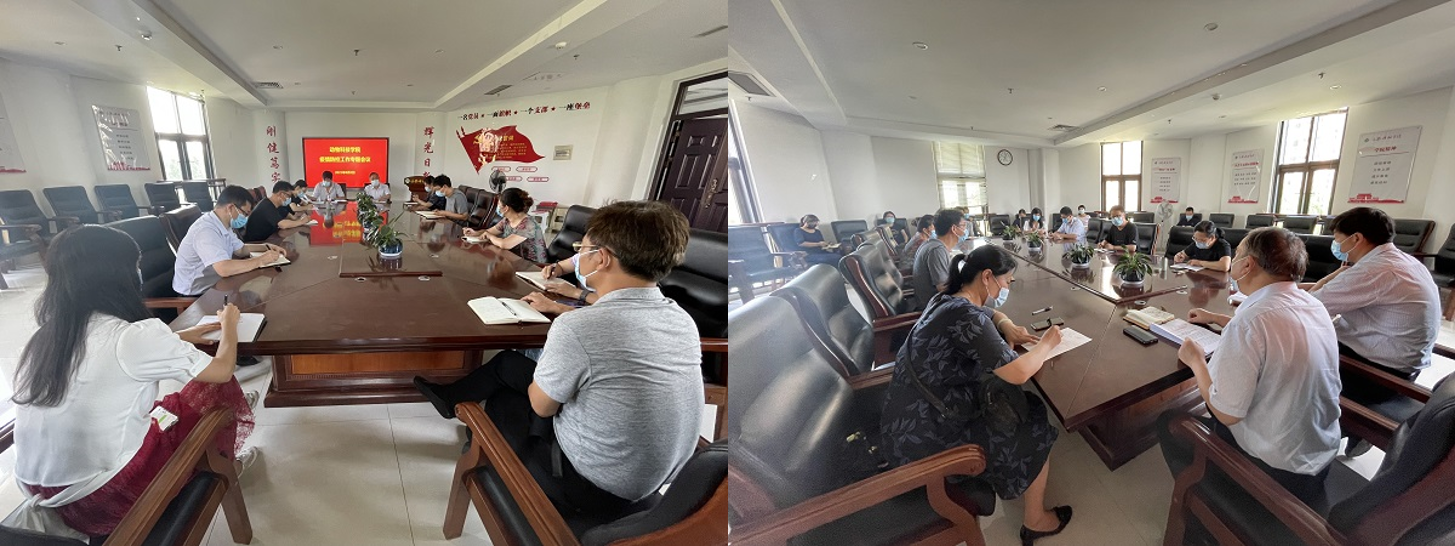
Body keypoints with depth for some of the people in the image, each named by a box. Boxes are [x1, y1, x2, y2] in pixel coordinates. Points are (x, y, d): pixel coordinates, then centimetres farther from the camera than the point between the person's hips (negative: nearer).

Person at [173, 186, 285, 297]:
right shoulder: (206, 230, -26)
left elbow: (240, 249, 17)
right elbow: (224, 269, -38)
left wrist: (266, 247, 1)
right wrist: (261, 260, -28)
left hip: (212, 286, 9)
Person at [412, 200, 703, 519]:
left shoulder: (576, 328, -30)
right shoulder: (684, 321, -9)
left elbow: (542, 406, -13)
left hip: (593, 487, -6)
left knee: (502, 400, 22)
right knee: (508, 363, 17)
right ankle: (452, 397, 47)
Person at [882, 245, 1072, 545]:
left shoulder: (947, 299, 5)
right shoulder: (965, 316, -26)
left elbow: (991, 313, 26)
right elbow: (1018, 373, -27)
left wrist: (1007, 326, 3)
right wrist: (1047, 343, -7)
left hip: (911, 420, 9)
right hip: (923, 439, -9)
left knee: (1020, 405, 21)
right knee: (1037, 430, 7)